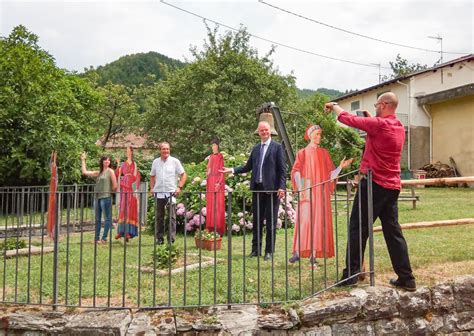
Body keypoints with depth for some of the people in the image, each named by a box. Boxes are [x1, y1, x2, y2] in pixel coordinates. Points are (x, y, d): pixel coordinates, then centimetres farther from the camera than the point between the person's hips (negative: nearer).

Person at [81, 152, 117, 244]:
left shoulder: (110, 171, -2)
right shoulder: (99, 172, 15)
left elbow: (115, 186, -6)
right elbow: (84, 172, 17)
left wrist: (109, 191, 5)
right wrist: (83, 160, 20)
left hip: (106, 197, -7)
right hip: (98, 197, 7)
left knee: (107, 218, -2)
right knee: (97, 219, 10)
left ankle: (104, 238, 2)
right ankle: (97, 238, 17)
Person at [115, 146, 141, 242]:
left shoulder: (135, 165, 8)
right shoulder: (123, 164, 13)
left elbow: (137, 177, 4)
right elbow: (117, 174, 4)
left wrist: (136, 189, -6)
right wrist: (118, 165, -8)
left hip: (132, 189, -2)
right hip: (124, 189, 2)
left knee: (131, 209, -3)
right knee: (122, 209, 0)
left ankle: (129, 231, -2)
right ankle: (121, 231, 3)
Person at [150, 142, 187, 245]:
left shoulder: (175, 161, 2)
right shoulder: (155, 162, 11)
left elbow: (183, 175, 3)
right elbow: (152, 176, 21)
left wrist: (179, 187, -7)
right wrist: (152, 188, 9)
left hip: (171, 192, -3)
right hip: (158, 193, 3)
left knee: (172, 217, -4)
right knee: (159, 217, 8)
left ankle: (171, 239, 1)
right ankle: (159, 238, 18)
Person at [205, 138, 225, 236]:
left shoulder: (220, 156, -1)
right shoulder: (210, 157, 15)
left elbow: (222, 171, -6)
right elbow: (208, 170, 17)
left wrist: (219, 182, -15)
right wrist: (207, 183, 10)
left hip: (218, 181, -6)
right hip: (210, 181, 6)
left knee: (218, 205, -5)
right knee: (210, 205, 5)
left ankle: (219, 229, -2)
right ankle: (211, 229, 9)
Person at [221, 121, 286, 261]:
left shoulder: (277, 147, -1)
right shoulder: (256, 148, 15)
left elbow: (282, 169, -5)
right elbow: (248, 166, 16)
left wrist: (282, 187, -13)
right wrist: (232, 170, 5)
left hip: (272, 188, -5)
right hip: (257, 188, 5)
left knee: (271, 221, 2)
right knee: (257, 220, 10)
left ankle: (269, 251, 11)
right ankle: (256, 249, 20)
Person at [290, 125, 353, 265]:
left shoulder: (324, 153, 14)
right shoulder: (303, 152, 6)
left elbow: (330, 173, 10)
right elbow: (296, 171, -4)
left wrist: (341, 166, -6)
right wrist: (300, 188, -17)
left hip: (321, 191, 3)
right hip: (307, 191, -3)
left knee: (319, 221, -2)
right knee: (304, 220, -10)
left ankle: (314, 254, 0)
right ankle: (298, 252, -8)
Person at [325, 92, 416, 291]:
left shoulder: (379, 124, -14)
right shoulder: (399, 128, 11)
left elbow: (349, 119, -8)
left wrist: (334, 106, 9)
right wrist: (370, 118, 17)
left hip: (374, 184, -8)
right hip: (392, 186, 8)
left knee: (358, 229, 0)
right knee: (393, 231, 11)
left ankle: (350, 275, 5)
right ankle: (406, 278, 13)